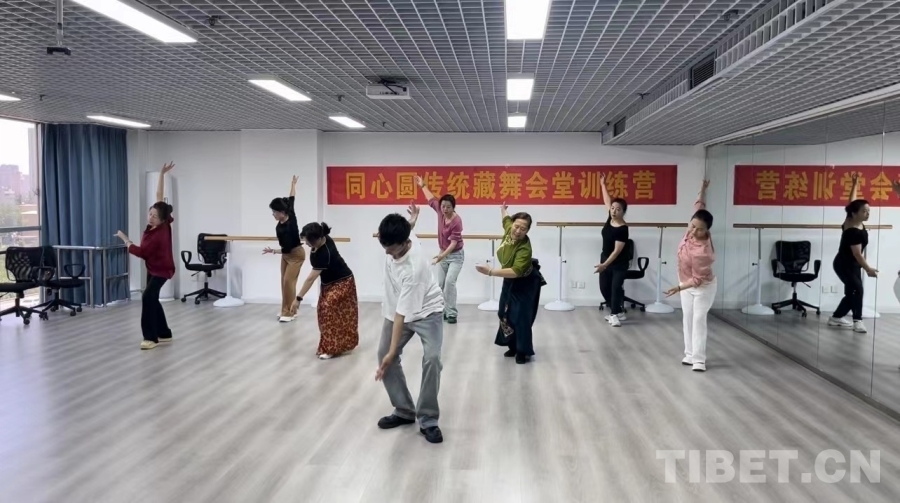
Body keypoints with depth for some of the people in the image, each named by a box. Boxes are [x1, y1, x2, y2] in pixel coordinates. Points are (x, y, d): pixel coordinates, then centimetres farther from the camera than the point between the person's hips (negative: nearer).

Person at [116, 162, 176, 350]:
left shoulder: (158, 235, -31)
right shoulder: (162, 223, -12)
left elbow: (140, 252, -21)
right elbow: (159, 196, -7)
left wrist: (125, 239, -9)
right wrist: (162, 174, -10)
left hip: (161, 269, -9)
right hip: (154, 267, 9)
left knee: (147, 297, -19)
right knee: (152, 299, 11)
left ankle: (150, 337, -16)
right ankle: (164, 334, 19)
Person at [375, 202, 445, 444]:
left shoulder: (414, 268, -40)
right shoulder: (396, 240, -21)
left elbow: (403, 312, -36)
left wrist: (392, 352, -34)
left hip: (426, 311, -7)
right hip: (396, 309, 7)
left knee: (432, 358, -23)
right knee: (383, 355, 2)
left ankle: (428, 420, -12)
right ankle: (404, 411, 13)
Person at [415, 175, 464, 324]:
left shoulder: (457, 221, -25)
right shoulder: (440, 212, -8)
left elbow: (454, 242, -29)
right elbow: (431, 199, 12)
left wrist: (442, 255, -39)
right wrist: (423, 186, 20)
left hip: (455, 255, -7)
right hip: (444, 254, 7)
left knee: (450, 282, -19)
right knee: (440, 284, 5)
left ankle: (452, 313, -14)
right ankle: (443, 311, 15)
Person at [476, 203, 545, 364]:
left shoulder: (525, 249, -38)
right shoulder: (509, 230, -19)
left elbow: (516, 272, -48)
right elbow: (506, 218, 7)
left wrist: (490, 271, -52)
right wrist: (503, 210, 28)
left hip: (525, 283, -8)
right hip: (510, 281, 8)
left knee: (521, 316, -8)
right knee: (506, 314, 14)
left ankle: (523, 351, 8)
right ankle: (513, 346, 30)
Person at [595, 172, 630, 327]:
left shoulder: (623, 229, -22)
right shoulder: (610, 218, -3)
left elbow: (617, 250, -26)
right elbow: (607, 201, 11)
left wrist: (605, 264, -32)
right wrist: (603, 185, 19)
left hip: (619, 263, -7)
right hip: (606, 259, 8)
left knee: (616, 287, -10)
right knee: (604, 287, 9)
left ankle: (615, 314, -3)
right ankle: (618, 312, 21)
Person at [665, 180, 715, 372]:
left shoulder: (702, 251, -39)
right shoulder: (693, 230, -20)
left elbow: (698, 279, -32)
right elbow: (699, 206, -1)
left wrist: (679, 288, -41)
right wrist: (703, 189, 1)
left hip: (703, 287, -8)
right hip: (687, 285, 8)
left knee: (699, 320, -7)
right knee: (687, 318, 11)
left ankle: (699, 360, -4)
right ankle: (690, 354, 19)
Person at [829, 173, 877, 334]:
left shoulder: (851, 221, -1)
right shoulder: (854, 231, -25)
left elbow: (852, 202, 15)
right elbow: (857, 254, -24)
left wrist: (855, 185, 18)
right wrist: (868, 269, -20)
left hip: (852, 265, 10)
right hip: (844, 265, -10)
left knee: (851, 292, 11)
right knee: (857, 289, -19)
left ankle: (836, 318, 20)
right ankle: (857, 321, -20)